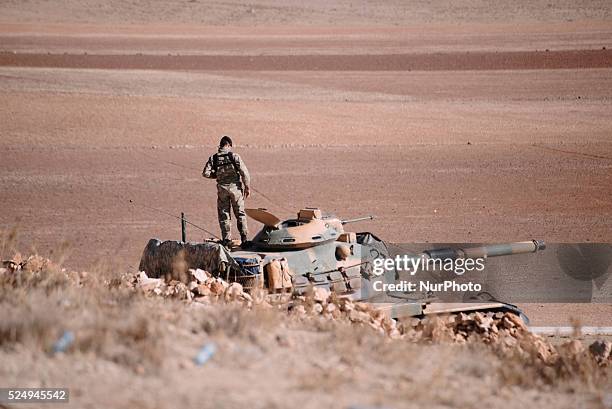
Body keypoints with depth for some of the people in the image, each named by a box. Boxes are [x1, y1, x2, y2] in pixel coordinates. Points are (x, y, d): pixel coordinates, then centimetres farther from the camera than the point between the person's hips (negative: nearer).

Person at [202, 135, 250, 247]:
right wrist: (247, 187, -1)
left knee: (224, 215, 9)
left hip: (222, 189, 1)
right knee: (240, 213, 9)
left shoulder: (213, 158, -1)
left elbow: (206, 173, -7)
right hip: (235, 187, -1)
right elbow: (244, 172, -10)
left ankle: (226, 239, 6)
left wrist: (216, 175, 11)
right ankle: (244, 237, 4)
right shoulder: (234, 156, -7)